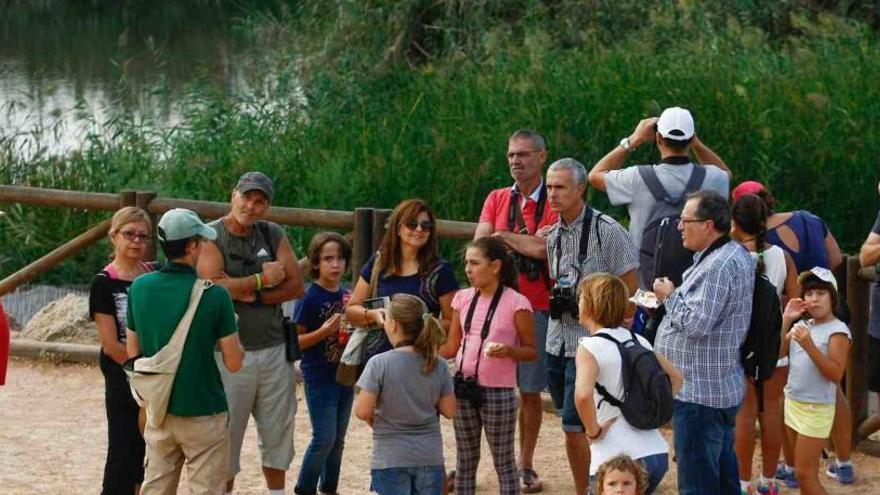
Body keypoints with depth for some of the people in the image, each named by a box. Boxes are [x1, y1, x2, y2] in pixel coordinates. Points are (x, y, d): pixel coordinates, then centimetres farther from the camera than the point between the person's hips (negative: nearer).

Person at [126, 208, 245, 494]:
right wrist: (231, 333, 6)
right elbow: (234, 363, -12)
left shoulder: (139, 288, -3)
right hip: (203, 415, -5)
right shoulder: (214, 296, -17)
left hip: (159, 411, 5)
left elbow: (133, 353, 5)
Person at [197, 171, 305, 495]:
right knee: (226, 435, 3)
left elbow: (296, 286, 1)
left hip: (274, 350, 4)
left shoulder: (273, 235, 7)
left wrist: (254, 296, -12)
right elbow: (214, 286, -20)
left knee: (278, 432, 12)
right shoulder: (211, 236, -6)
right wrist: (262, 279, -11)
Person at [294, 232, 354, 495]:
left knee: (337, 440, 12)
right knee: (324, 439, -8)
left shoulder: (345, 296, 7)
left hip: (344, 375, 6)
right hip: (319, 377, -6)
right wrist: (324, 332, -25)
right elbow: (295, 340, -12)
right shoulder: (310, 297, -12)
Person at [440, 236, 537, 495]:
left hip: (498, 392, -5)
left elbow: (531, 351, -6)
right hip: (463, 387, 5)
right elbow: (451, 347, 9)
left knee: (503, 461, 3)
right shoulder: (463, 298, 5)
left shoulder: (516, 303, -11)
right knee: (465, 460, 13)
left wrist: (508, 350, -25)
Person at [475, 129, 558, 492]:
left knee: (531, 391, 4)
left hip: (537, 309, -2)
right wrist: (527, 242, -12)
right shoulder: (497, 200, 10)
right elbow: (479, 245, -1)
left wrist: (504, 236, -4)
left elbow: (544, 249, -15)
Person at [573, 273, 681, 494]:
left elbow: (583, 394, -26)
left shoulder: (590, 348, -8)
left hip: (619, 458, -7)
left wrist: (593, 431, -11)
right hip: (658, 453, 7)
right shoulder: (639, 341, 13)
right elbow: (675, 378, 23)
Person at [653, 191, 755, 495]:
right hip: (722, 389, 11)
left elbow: (697, 322, -26)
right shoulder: (733, 255, 14)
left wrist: (670, 296, -10)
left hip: (699, 394, -11)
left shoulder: (720, 266, -21)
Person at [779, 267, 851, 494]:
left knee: (805, 473, -6)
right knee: (804, 470, 10)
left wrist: (810, 346, -28)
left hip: (816, 409, -7)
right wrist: (786, 321, 0)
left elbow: (836, 374, -20)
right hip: (793, 403, 7)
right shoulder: (803, 325, 10)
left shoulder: (837, 330, -13)